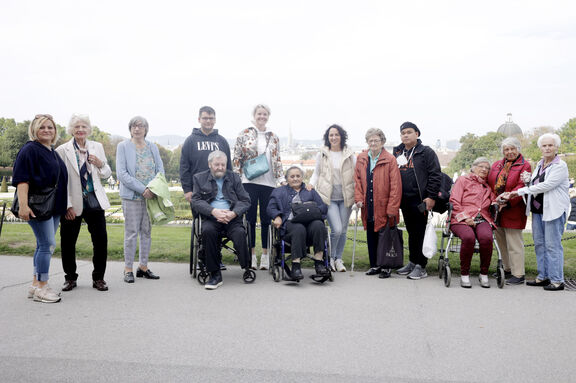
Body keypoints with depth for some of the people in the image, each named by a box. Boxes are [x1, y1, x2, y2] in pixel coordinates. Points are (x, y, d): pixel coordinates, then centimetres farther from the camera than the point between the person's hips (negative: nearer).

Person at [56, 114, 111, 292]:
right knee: (68, 242, 6)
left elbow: (107, 174, 13)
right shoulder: (62, 150, -4)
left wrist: (100, 164, -9)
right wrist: (67, 205, -11)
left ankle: (98, 278, 16)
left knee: (101, 240, 2)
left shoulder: (97, 147, 8)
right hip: (72, 204, -2)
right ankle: (70, 278, 24)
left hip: (94, 202, 3)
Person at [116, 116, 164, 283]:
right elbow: (121, 173, -9)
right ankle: (128, 269, 6)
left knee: (147, 231, 8)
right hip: (132, 196, -4)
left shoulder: (153, 147, 13)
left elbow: (160, 170, 9)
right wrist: (142, 189, -16)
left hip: (151, 196, 4)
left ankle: (143, 267, 17)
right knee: (132, 232, -3)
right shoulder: (123, 147, 0)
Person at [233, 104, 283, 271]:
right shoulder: (244, 134, 4)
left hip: (269, 183, 3)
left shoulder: (274, 138, 13)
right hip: (250, 182, -2)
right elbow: (237, 158, 2)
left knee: (267, 219, 5)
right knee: (250, 219, 2)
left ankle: (265, 255, 12)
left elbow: (278, 161, 17)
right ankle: (251, 254, 9)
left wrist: (280, 179, 9)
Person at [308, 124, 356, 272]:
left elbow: (356, 174, 7)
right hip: (328, 198, -2)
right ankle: (330, 257, 9)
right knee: (337, 229, -14)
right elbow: (316, 173, 15)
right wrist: (311, 184, -4)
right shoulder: (321, 154, 5)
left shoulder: (350, 155, 5)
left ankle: (338, 259, 24)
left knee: (343, 230, 7)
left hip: (345, 197, 2)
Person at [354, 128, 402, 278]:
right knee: (371, 238, 11)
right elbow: (357, 180, 12)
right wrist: (358, 198, -2)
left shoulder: (390, 160, -8)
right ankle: (374, 265, 23)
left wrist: (392, 208, -14)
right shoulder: (361, 159, 7)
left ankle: (385, 267, 14)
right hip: (368, 208, 4)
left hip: (384, 208, -4)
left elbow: (395, 186, -10)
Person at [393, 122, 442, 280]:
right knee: (411, 232, 14)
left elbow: (435, 175, -6)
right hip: (404, 200, 6)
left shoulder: (426, 152, -1)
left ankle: (421, 266, 2)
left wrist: (431, 197, -12)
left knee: (420, 233, -3)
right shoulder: (397, 153, 15)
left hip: (420, 200, -6)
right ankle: (412, 262, 23)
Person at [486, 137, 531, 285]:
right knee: (502, 242, 14)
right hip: (496, 211, 6)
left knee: (514, 243, -3)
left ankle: (518, 275, 5)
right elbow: (489, 183, 14)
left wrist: (507, 201, -23)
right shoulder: (496, 165, 15)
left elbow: (522, 187, -14)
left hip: (513, 211, -6)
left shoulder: (524, 166, -3)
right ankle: (507, 270, 28)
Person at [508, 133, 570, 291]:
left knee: (553, 245, -6)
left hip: (554, 210, -8)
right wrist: (527, 181, 1)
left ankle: (557, 280, 1)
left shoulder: (560, 166, -10)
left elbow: (545, 186, -19)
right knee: (539, 243, 11)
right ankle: (543, 277, 21)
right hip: (537, 209, 8)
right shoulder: (540, 164, 15)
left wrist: (520, 191, -16)